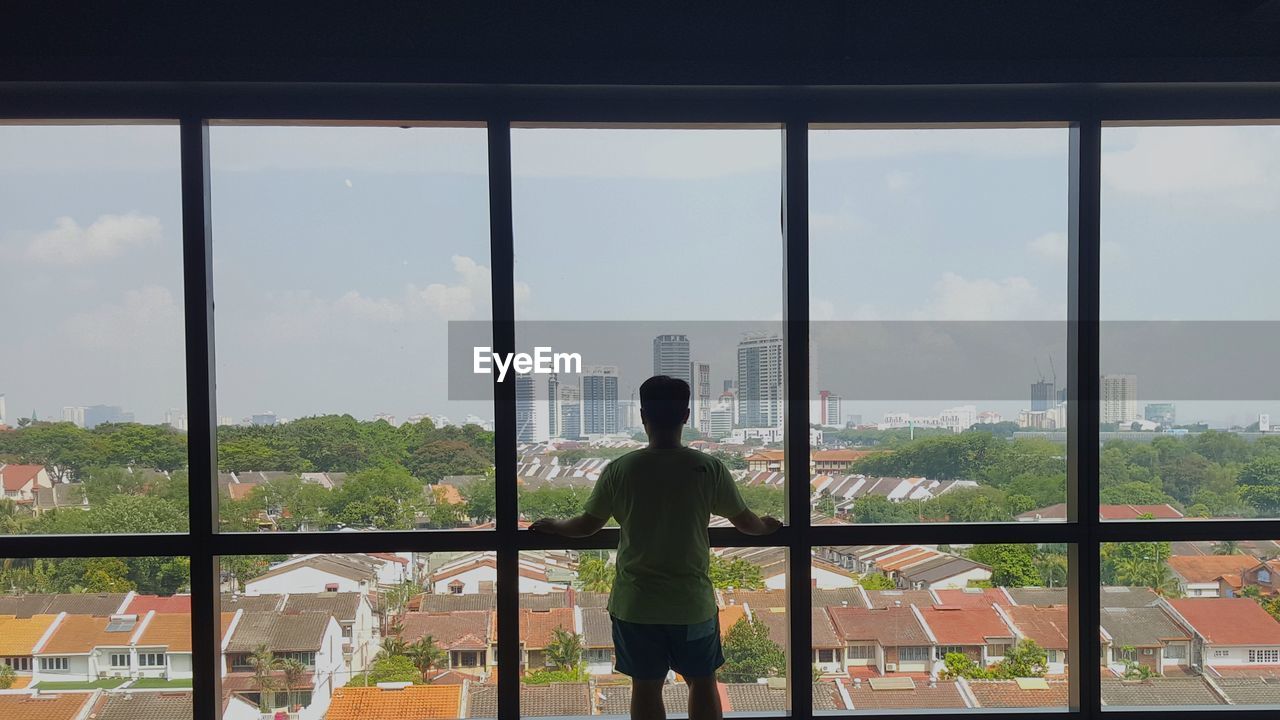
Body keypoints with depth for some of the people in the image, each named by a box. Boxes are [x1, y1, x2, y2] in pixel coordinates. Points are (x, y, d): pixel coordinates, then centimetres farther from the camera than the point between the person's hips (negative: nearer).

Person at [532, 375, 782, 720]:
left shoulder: (619, 469, -10)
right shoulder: (709, 469, -9)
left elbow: (587, 525, 0)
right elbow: (746, 522, 2)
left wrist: (553, 527, 21)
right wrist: (766, 527, 26)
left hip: (635, 604, 0)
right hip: (692, 602, 0)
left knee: (646, 686, 13)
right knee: (702, 682, 17)